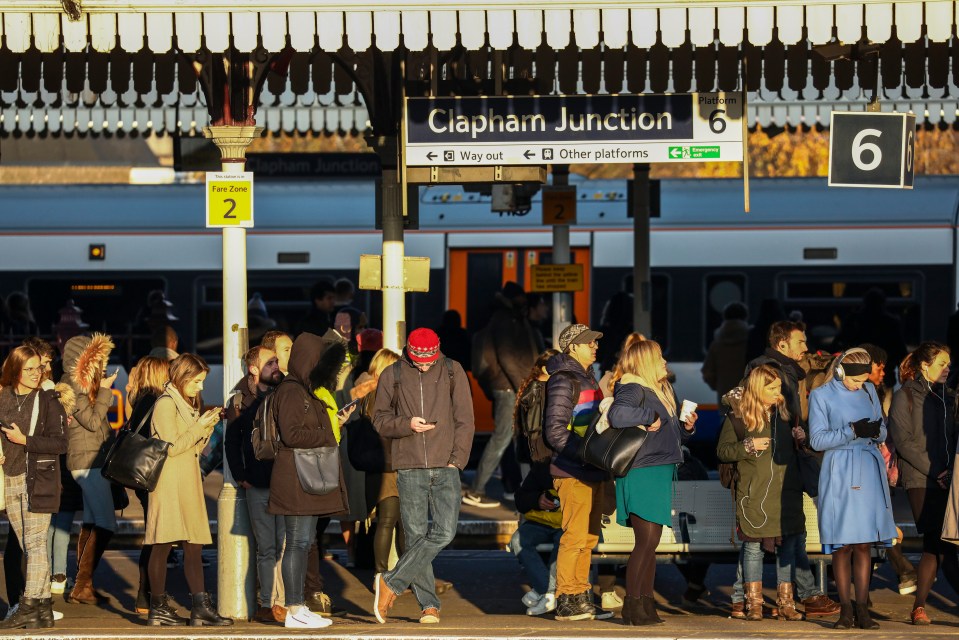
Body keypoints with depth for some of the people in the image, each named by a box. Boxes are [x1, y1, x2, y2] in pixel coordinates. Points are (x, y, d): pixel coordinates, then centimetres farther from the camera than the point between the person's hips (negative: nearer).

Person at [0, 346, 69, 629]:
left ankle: (29, 605, -9)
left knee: (35, 543, -8)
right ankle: (43, 608, 8)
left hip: (38, 478, -5)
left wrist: (25, 440, -14)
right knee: (27, 546, 5)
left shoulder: (48, 401, -4)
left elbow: (60, 443, -9)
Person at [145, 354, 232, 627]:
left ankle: (201, 607, 0)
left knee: (194, 545, 2)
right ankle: (158, 608, -3)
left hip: (188, 482, 9)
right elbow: (172, 447, -16)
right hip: (169, 483, -9)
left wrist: (208, 425, 7)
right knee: (163, 544, -6)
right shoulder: (166, 404, -9)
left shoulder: (187, 404, 20)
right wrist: (200, 426, -11)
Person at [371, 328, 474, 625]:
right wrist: (407, 424, -11)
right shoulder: (392, 376, 5)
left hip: (446, 467, 0)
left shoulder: (452, 371, 6)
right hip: (410, 467, 0)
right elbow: (380, 419, 8)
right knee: (416, 535, -3)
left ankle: (391, 583, -4)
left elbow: (465, 419, 6)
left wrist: (457, 459, -3)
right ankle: (428, 604, 3)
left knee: (444, 532, -13)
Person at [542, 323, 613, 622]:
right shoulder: (563, 381, -11)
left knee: (588, 538, 12)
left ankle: (581, 599, 18)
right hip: (573, 473, -9)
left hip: (591, 473, 9)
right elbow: (556, 431, -17)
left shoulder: (587, 379, 19)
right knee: (575, 536, -9)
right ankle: (566, 603, -5)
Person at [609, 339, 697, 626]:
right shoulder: (633, 389, -10)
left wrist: (686, 427, 7)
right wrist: (651, 417, -20)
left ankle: (646, 604, 14)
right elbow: (617, 415, -32)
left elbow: (671, 436, 27)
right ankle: (632, 605, -8)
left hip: (660, 473, 9)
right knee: (646, 540, -12)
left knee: (651, 542, 10)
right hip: (641, 473, -9)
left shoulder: (660, 392, 20)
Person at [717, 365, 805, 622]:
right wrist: (748, 446, -13)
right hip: (754, 493, -3)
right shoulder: (738, 416, 0)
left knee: (787, 544, 2)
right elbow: (722, 451, 0)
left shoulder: (785, 412, 12)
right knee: (753, 545, 0)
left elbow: (794, 446, 25)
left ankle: (786, 603, 8)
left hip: (786, 491, 3)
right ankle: (754, 603, 7)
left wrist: (800, 437, 3)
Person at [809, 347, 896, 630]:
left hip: (869, 472, 3)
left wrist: (875, 430, -10)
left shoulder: (869, 391, 13)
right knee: (843, 544, -3)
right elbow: (817, 439, -5)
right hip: (840, 475, -3)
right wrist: (852, 431, -17)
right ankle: (846, 609, 3)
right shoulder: (821, 395, 0)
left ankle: (862, 610, 3)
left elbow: (883, 432, 14)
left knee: (864, 543, 1)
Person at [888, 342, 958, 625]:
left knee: (936, 544, -1)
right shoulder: (905, 396, 0)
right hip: (920, 480, -5)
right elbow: (903, 441, -7)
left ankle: (919, 606, 3)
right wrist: (934, 471, -11)